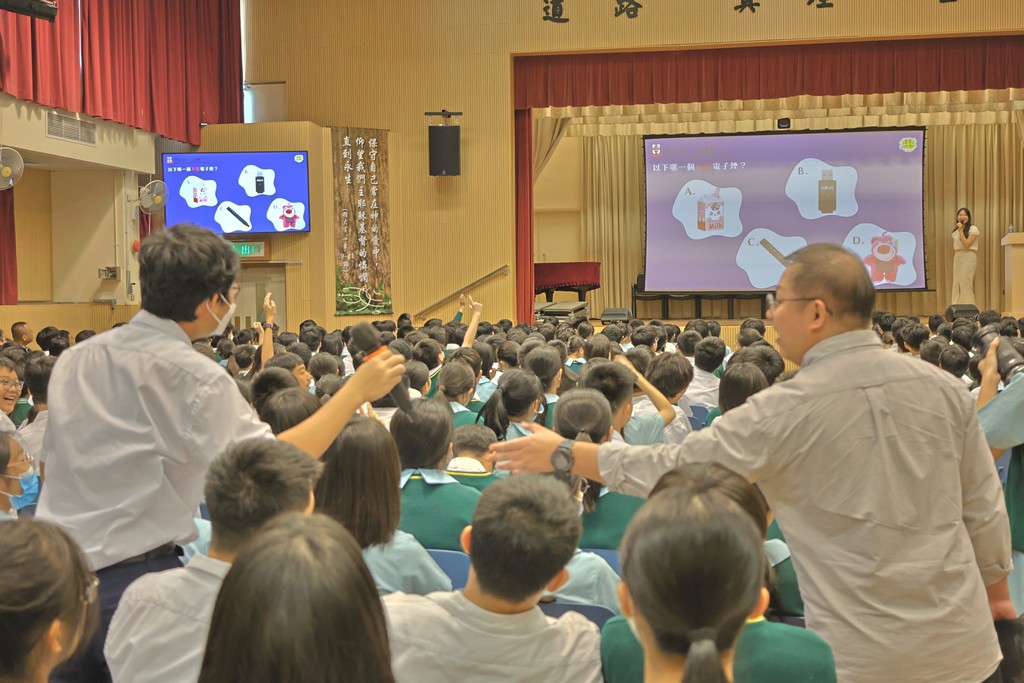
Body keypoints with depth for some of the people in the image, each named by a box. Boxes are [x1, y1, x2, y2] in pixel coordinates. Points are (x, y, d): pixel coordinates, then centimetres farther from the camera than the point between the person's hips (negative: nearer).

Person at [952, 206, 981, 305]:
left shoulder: (973, 229, -4)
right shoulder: (955, 231, 15)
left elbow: (966, 244, -14)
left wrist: (961, 231, -14)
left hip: (968, 257, -6)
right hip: (957, 257, 6)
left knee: (965, 282, -12)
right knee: (957, 283, 1)